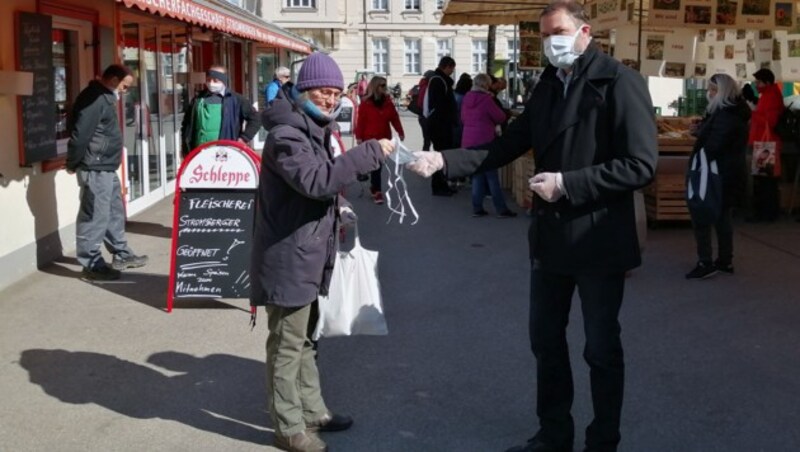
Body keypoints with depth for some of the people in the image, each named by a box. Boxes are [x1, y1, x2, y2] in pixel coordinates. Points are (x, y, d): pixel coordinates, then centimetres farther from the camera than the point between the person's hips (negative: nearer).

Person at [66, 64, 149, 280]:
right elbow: (80, 133, -22)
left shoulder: (104, 97, 17)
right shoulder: (94, 98, -17)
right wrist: (73, 164, -12)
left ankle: (122, 255, 28)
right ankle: (91, 264, 0)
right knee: (95, 215, -6)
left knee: (115, 211, 18)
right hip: (95, 168, -11)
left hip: (106, 167, 11)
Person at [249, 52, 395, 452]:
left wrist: (337, 206, 5)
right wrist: (369, 153, -33)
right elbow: (315, 179, -34)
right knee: (287, 344, 1)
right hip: (288, 258, -10)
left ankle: (312, 411, 34)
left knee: (305, 338, 21)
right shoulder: (286, 134, -19)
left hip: (307, 254, 10)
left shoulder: (313, 128, 14)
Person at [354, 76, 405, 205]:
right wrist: (359, 137, -12)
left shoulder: (388, 102, 5)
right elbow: (361, 121, -9)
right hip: (370, 138, -5)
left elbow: (394, 118, 4)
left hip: (384, 138, 5)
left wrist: (400, 132, -2)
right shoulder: (366, 103, -8)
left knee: (379, 163, 13)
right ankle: (377, 191, -9)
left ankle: (373, 186, 31)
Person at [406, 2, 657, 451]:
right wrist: (444, 159, -8)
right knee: (546, 340, 16)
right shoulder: (548, 85, 10)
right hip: (550, 236, 7)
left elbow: (640, 165, -20)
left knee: (601, 349, 7)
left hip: (598, 240, -7)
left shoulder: (620, 82, -13)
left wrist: (566, 184, -22)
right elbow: (509, 145, 5)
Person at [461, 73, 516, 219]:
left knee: (477, 175, 13)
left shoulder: (467, 99, 8)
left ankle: (477, 208, 11)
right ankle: (501, 209, 4)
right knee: (492, 176, 0)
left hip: (468, 142, 7)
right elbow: (500, 118, -6)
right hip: (484, 141, -6)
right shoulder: (486, 99, -13)